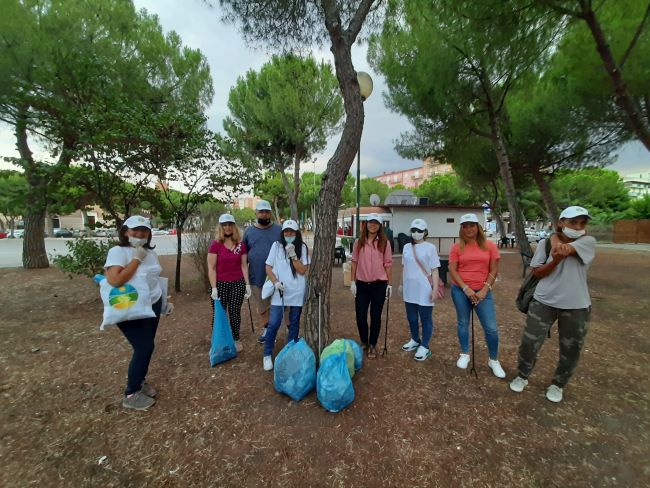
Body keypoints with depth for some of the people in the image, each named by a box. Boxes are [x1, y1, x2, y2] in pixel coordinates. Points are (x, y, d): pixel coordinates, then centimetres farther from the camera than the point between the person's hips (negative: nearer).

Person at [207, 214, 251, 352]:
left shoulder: (241, 245, 2)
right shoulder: (215, 244, -6)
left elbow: (244, 265, 5)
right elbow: (211, 268, -7)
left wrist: (247, 284, 2)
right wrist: (214, 288, -12)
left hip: (238, 284, 2)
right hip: (220, 284, -2)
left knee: (235, 313, 11)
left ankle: (236, 340, 27)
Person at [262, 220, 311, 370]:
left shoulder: (302, 248, -2)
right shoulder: (276, 246, -2)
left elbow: (302, 270, -9)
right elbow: (268, 267, 0)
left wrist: (293, 255, -20)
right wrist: (276, 282, -14)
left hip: (297, 292, 1)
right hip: (279, 291, -1)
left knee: (294, 323, 13)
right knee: (274, 324, -3)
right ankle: (267, 355, 17)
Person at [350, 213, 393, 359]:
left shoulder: (385, 243, -2)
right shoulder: (359, 242, 2)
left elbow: (388, 264, 0)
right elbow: (354, 262, 4)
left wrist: (389, 284, -1)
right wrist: (352, 281, 0)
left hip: (379, 284, -1)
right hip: (362, 284, 2)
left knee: (375, 316, 9)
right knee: (360, 316, 7)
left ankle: (372, 345, 27)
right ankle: (364, 342, 31)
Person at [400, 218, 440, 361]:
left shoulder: (430, 247, -6)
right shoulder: (407, 247, 8)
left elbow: (434, 270, -7)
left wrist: (435, 289, -13)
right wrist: (402, 284, 16)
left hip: (424, 290, -5)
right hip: (409, 289, 5)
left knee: (426, 319, 6)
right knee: (411, 318, 16)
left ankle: (424, 347, 18)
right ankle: (415, 340, 36)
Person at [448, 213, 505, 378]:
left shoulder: (490, 246, 0)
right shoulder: (457, 247, -1)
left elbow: (493, 271, 0)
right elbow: (452, 270, -4)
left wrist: (484, 290, -8)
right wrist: (466, 289, -12)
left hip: (482, 292, 0)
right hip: (460, 290, 0)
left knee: (491, 328, 2)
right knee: (463, 323, 11)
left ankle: (494, 360, 23)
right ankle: (464, 354, 30)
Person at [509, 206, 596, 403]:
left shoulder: (588, 241, -4)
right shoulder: (545, 243, -2)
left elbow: (561, 249, -23)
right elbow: (537, 272, -4)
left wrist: (556, 243, -3)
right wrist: (556, 258, -19)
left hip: (576, 306, 0)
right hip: (543, 302, 0)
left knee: (571, 350, 13)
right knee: (529, 342, 4)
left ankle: (557, 384, 36)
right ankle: (522, 376, 28)